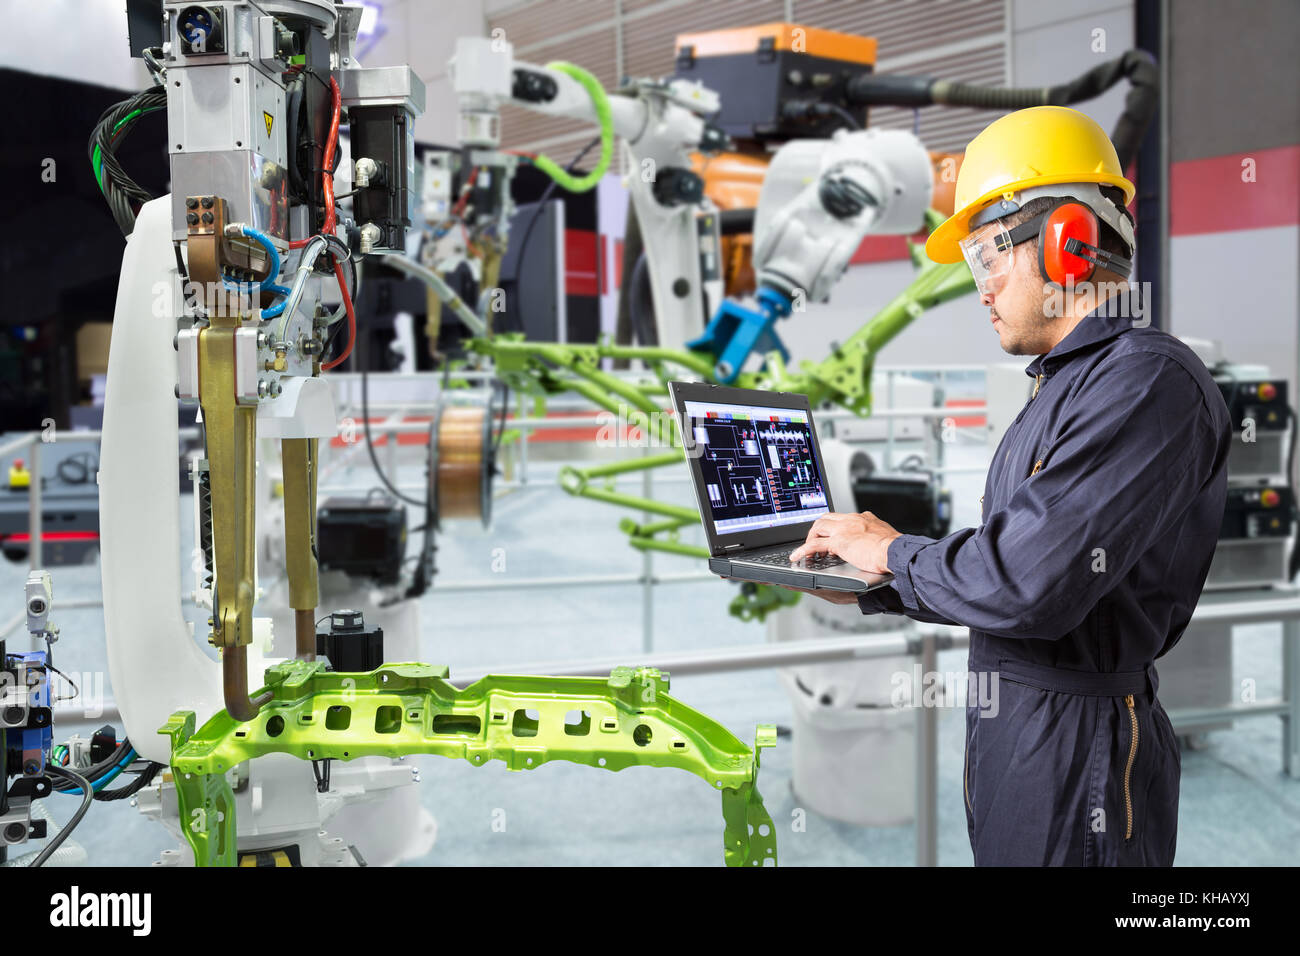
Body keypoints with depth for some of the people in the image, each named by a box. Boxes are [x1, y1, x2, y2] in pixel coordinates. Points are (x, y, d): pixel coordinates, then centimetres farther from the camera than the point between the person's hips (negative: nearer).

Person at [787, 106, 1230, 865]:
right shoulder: (1072, 380, 15)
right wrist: (874, 593, 10)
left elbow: (1027, 584, -28)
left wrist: (892, 552, -12)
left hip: (1077, 745, -9)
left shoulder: (1148, 383, -19)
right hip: (1013, 718, 9)